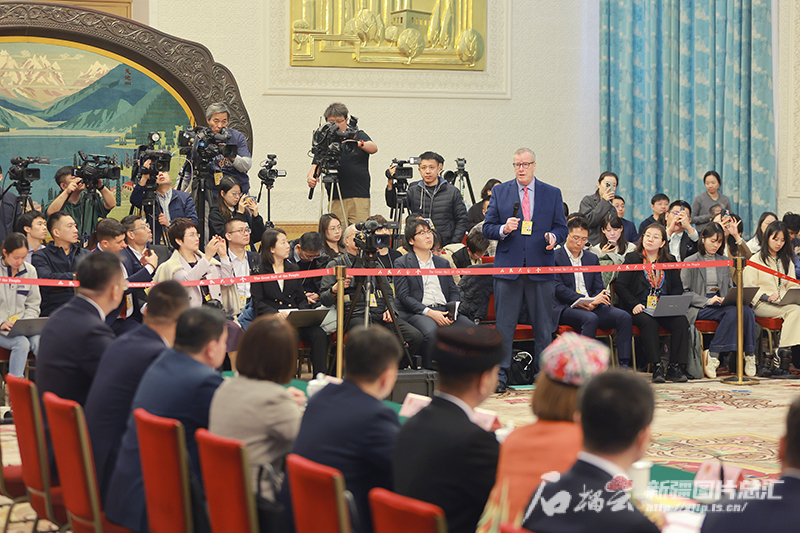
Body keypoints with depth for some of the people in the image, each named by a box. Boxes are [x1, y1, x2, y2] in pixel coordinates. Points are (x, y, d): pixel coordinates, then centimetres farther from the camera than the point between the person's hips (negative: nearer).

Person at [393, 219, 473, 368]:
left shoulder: (443, 263, 25)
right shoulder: (402, 264, 8)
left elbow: (454, 291, 19)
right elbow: (404, 297, -3)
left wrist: (453, 313, -4)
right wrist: (429, 312, -15)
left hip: (444, 310, 5)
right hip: (417, 313, -5)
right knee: (431, 332, -38)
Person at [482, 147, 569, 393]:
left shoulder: (552, 194, 9)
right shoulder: (499, 192, 8)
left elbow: (562, 227, 9)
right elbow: (487, 228, 7)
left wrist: (553, 237, -12)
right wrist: (503, 230, -13)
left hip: (541, 268, 1)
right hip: (508, 266, -1)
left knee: (543, 326, 4)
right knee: (504, 324, -2)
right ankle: (500, 374, 1)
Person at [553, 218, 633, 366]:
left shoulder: (592, 258, 21)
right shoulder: (554, 258, 2)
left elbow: (599, 289, 17)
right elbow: (559, 288, -9)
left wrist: (593, 302, -9)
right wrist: (589, 300, -18)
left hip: (592, 306, 6)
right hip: (565, 308, -6)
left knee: (624, 317, -19)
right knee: (590, 318, -37)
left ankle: (624, 366, -23)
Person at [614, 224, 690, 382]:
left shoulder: (669, 261, 17)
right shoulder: (632, 259, 8)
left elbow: (678, 287, 16)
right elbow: (620, 285, 1)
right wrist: (634, 304, -14)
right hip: (640, 309, -3)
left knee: (681, 321, -27)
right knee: (649, 322, -36)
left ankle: (675, 367, -25)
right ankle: (657, 367, -34)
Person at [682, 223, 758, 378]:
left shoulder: (724, 262, 21)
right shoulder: (690, 262, 4)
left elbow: (730, 288, 22)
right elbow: (684, 292, -4)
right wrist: (708, 301, -16)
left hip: (720, 305, 5)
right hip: (699, 308, -5)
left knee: (747, 310, -28)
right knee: (733, 312, -34)